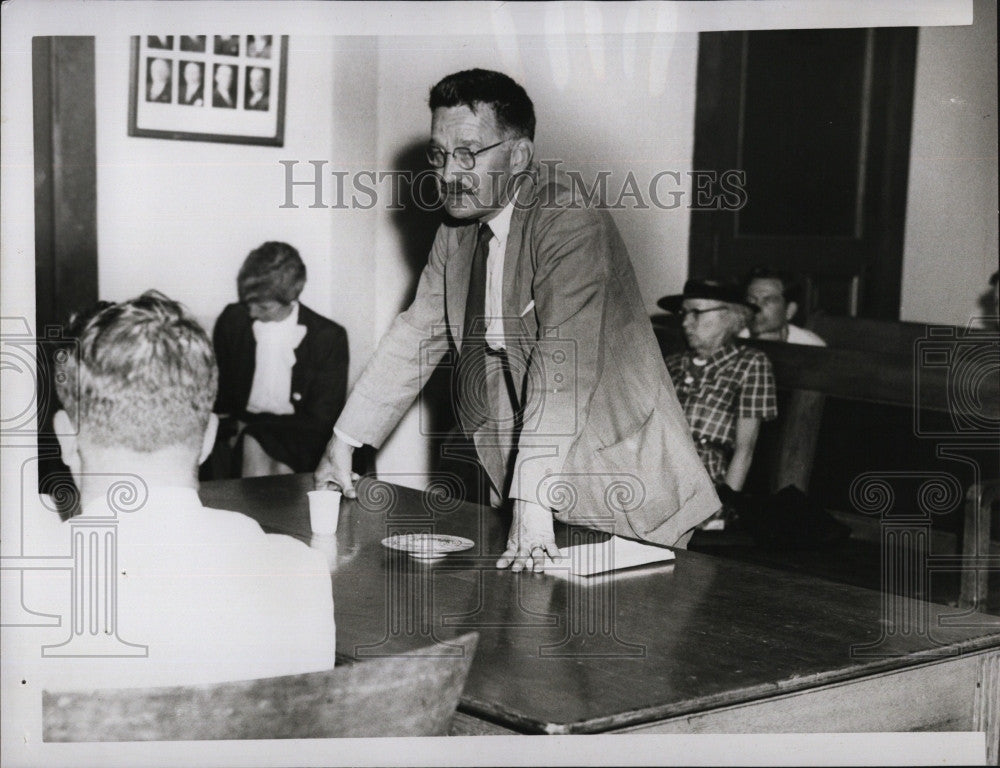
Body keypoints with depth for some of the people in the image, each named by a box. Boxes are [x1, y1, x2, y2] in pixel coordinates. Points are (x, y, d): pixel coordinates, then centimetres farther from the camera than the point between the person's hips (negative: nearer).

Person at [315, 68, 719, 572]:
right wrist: (343, 441, 11)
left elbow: (562, 377, -28)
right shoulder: (455, 233, 6)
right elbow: (416, 338, 14)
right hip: (514, 485, 6)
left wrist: (533, 504, -35)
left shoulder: (575, 230, -19)